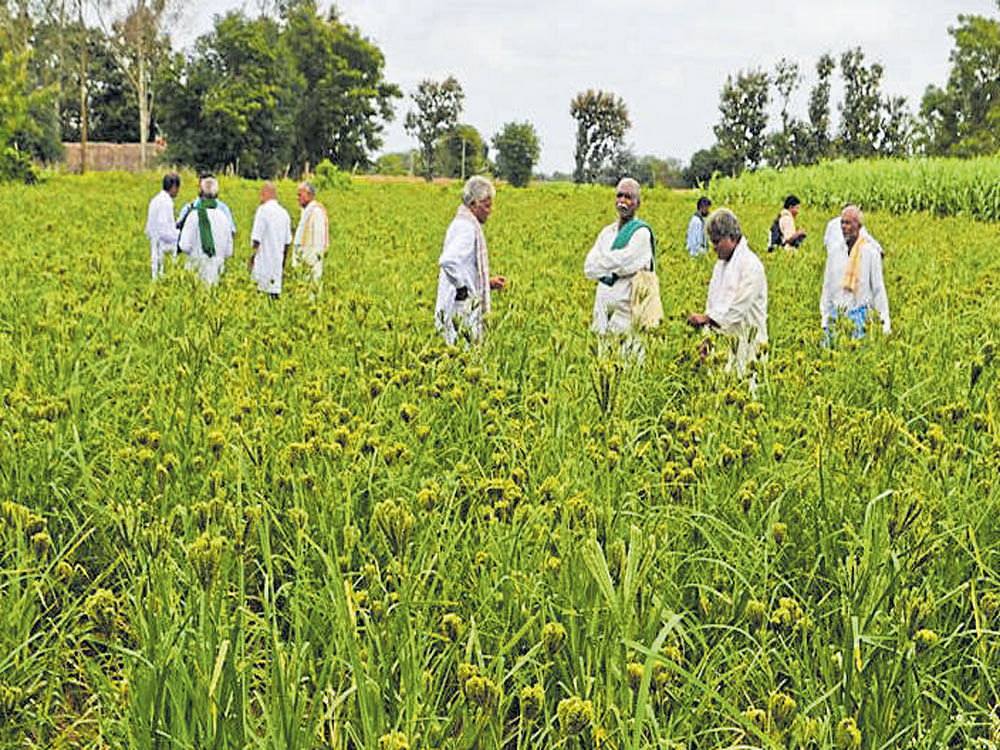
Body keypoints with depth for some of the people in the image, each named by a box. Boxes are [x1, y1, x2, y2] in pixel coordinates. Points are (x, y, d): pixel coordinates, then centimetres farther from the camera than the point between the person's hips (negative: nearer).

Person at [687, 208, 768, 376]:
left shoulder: (750, 265, -11)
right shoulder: (720, 265, 16)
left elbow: (738, 308, -17)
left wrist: (706, 318, -15)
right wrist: (708, 337, 10)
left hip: (744, 341, -7)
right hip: (719, 341, 7)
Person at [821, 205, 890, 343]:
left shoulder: (870, 251, -6)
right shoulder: (835, 249, 6)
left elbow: (878, 288, -1)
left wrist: (884, 320, -3)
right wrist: (824, 318, 12)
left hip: (859, 313, -3)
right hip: (836, 313, 3)